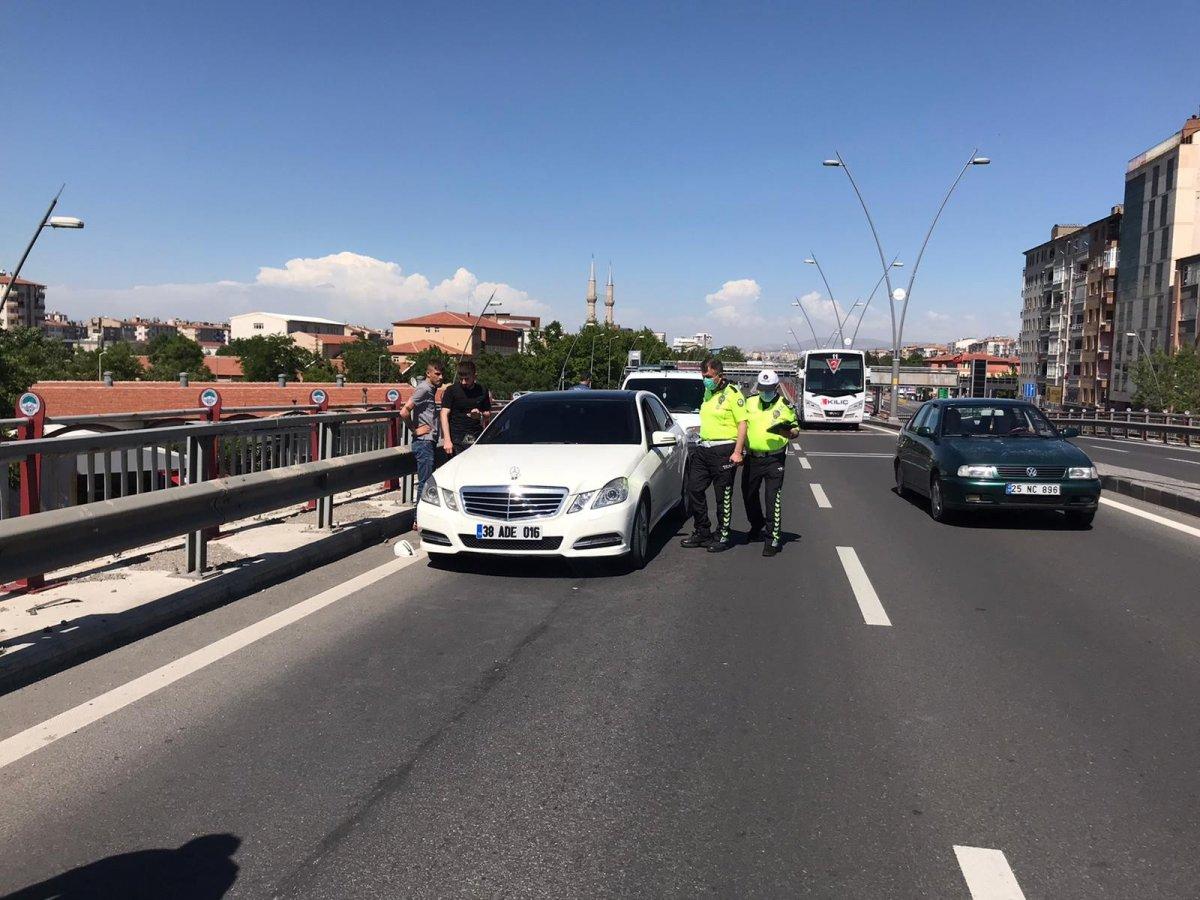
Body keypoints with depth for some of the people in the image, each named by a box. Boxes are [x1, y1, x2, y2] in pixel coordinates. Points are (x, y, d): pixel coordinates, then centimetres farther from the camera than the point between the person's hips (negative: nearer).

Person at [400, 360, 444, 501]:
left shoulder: (431, 389, 15)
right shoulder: (424, 389, -13)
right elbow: (404, 412, -23)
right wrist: (415, 430, -13)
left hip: (430, 442, 9)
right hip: (424, 442, -9)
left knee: (428, 481, 13)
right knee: (425, 482, -7)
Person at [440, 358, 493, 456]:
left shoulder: (482, 391, 9)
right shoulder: (451, 390, 1)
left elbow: (488, 414, 17)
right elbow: (444, 414, -3)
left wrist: (480, 415, -9)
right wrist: (447, 440, -13)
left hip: (476, 439, 2)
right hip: (456, 440, -2)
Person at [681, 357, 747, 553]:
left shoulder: (732, 394, -8)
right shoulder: (707, 392, 16)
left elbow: (742, 423, -13)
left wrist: (737, 452, -19)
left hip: (724, 450, -8)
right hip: (703, 449, 8)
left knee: (723, 496, 1)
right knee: (694, 489, 7)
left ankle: (723, 536, 11)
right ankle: (701, 533, 19)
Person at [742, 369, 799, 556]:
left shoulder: (785, 406, -1)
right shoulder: (750, 402, 7)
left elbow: (796, 431, 4)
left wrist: (784, 431, -19)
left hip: (774, 459, -4)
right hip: (752, 457, 4)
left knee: (773, 498, -9)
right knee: (749, 494, 17)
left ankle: (773, 538, -4)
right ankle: (757, 525, 43)